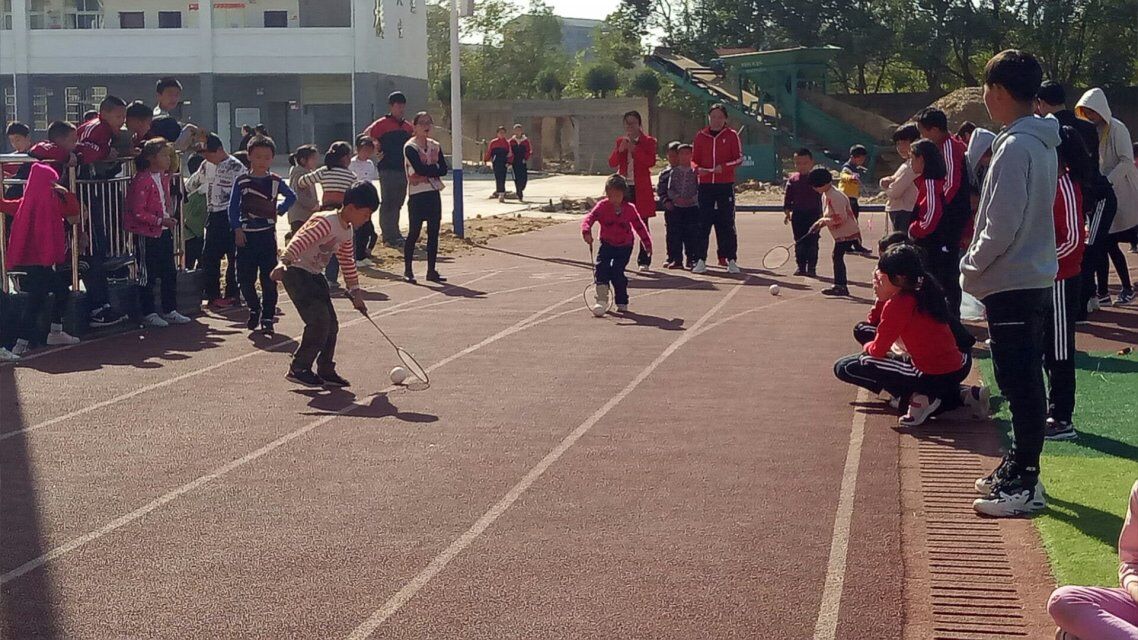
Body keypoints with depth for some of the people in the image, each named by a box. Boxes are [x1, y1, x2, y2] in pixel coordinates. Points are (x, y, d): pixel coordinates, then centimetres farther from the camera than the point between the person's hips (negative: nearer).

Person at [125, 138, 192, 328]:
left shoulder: (163, 178, 12)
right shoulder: (142, 180, -17)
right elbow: (138, 212, -20)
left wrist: (169, 218, 10)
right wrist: (160, 221, -20)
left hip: (164, 232, 9)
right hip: (147, 234, -9)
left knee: (169, 273, 12)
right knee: (147, 275, 1)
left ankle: (170, 311, 21)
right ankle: (148, 314, 9)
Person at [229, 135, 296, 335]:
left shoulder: (275, 181, 2)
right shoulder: (241, 181, 1)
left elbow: (292, 197, 18)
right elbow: (233, 207, 2)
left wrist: (280, 209, 7)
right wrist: (237, 229, -5)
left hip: (267, 234, 0)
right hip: (246, 235, 1)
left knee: (268, 279, -3)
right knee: (245, 278, 3)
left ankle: (267, 318, 4)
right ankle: (254, 309, 26)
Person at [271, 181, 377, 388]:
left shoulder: (347, 232, 8)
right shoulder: (326, 222, -22)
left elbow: (348, 264, 21)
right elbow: (299, 242, -34)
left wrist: (355, 292, 22)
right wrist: (284, 262, -47)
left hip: (315, 276, 9)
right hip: (297, 273, -9)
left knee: (331, 324, 5)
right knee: (320, 321, -17)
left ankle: (325, 371, 15)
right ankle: (299, 369, -8)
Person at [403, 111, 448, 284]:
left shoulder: (435, 146, 11)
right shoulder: (410, 147, -7)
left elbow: (443, 169, 1)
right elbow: (420, 168, -21)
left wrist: (426, 174, -13)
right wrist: (434, 168, -8)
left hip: (434, 193, 6)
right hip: (417, 194, -6)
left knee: (434, 232, 5)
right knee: (415, 231, -2)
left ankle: (431, 270, 11)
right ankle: (407, 270, 7)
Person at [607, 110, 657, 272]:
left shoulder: (648, 142, 2)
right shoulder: (620, 141, 13)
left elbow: (651, 162, -12)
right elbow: (612, 163, 5)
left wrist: (634, 149, -18)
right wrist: (620, 150, -11)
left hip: (641, 188, -3)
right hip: (623, 186, 3)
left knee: (642, 224, 1)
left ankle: (644, 260, 5)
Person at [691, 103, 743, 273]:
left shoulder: (731, 135, 4)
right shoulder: (701, 136, 10)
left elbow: (739, 158, 0)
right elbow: (694, 159, 12)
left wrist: (724, 166, -16)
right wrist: (698, 169, -9)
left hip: (726, 184, -2)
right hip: (705, 184, 2)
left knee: (727, 223, 0)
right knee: (703, 222, 0)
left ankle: (731, 260, 3)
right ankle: (701, 260, 3)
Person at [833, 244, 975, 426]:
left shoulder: (897, 304, -13)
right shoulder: (924, 294, 11)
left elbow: (878, 350, -5)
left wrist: (867, 347, 19)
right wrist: (882, 299, 13)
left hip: (933, 376, -9)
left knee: (844, 367, -2)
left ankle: (917, 398, -5)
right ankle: (962, 395, 19)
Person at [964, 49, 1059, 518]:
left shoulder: (1014, 147, -19)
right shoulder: (1041, 142, 12)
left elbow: (1002, 227, -22)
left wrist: (972, 268, -8)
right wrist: (980, 264, 16)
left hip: (1011, 283, -10)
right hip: (1034, 277, 10)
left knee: (1019, 382, -6)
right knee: (1023, 379, 16)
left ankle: (1024, 484, -1)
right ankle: (1019, 466, 27)